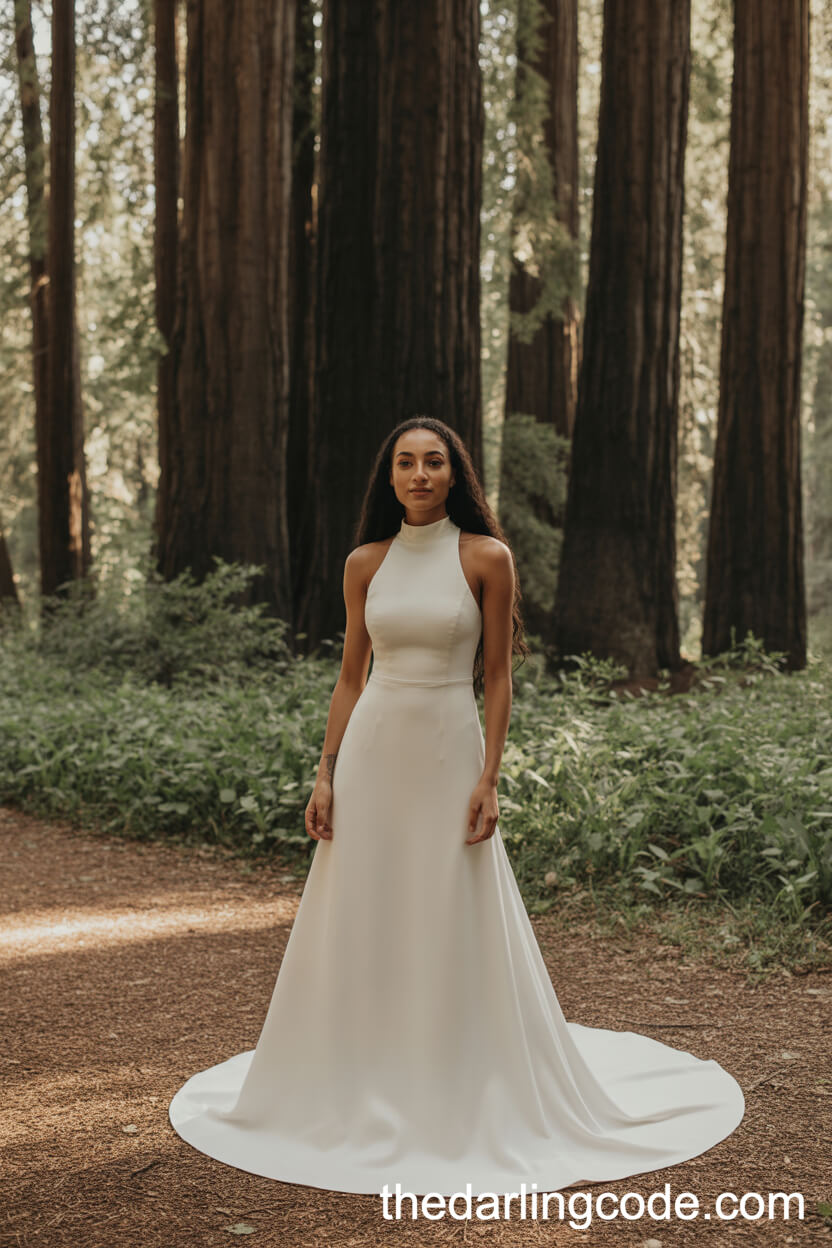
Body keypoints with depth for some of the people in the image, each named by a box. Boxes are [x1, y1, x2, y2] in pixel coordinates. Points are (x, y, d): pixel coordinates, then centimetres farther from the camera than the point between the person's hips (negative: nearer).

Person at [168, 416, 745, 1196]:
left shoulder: (487, 558, -4)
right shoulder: (365, 563, 6)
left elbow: (497, 676, -4)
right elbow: (350, 675, 9)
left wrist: (488, 780, -10)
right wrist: (325, 773, 2)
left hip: (448, 753, -3)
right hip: (371, 753, 3)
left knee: (455, 928, 2)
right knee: (358, 919, 7)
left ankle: (460, 1099, 20)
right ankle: (361, 1092, 23)